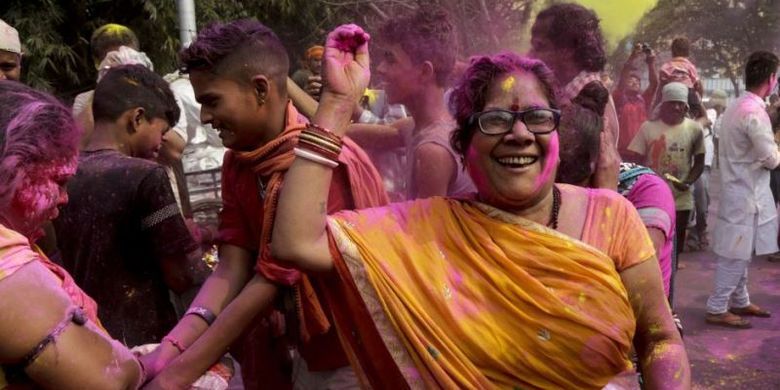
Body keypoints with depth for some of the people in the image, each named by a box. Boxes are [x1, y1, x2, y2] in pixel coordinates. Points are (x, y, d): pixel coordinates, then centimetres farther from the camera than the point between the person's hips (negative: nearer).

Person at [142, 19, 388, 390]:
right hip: (304, 348, 6)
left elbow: (271, 281, -25)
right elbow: (231, 269, -7)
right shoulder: (237, 162, 0)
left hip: (354, 354, -6)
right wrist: (171, 350, -20)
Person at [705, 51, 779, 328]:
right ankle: (717, 309, 5)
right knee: (736, 254, -2)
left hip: (739, 188, 10)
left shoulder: (736, 106, 9)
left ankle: (740, 302, 29)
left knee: (739, 252, 17)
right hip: (746, 192, -10)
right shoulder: (754, 112, -21)